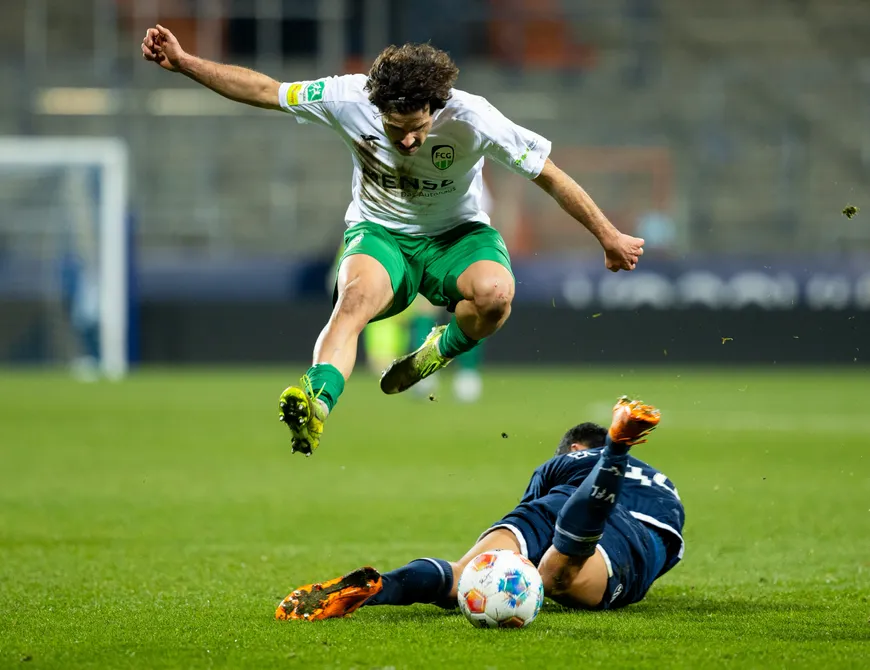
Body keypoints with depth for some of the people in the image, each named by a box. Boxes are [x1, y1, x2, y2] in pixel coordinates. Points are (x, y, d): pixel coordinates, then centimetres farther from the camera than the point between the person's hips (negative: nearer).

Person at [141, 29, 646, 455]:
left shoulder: (471, 118, -26)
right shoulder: (348, 98, -21)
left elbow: (550, 176, -15)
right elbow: (263, 90, -8)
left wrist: (609, 237, -8)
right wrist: (183, 63, -14)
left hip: (456, 234, 0)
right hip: (380, 232, 0)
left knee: (496, 294, -34)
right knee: (356, 297, -36)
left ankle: (441, 352, -3)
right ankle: (316, 405, -54)